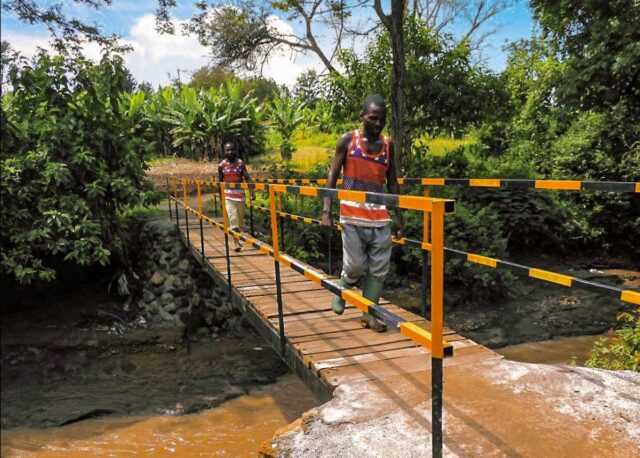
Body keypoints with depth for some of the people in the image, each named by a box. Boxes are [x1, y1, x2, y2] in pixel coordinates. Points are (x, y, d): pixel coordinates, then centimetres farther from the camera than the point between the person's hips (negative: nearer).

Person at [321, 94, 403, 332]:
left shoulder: (388, 145, 10)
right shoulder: (348, 141, 1)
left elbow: (392, 182, 13)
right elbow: (333, 176, 0)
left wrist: (398, 215, 9)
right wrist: (326, 210, -9)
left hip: (380, 216, 4)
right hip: (353, 216, -3)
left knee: (379, 268, 3)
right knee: (355, 265, -2)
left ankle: (369, 312, 15)